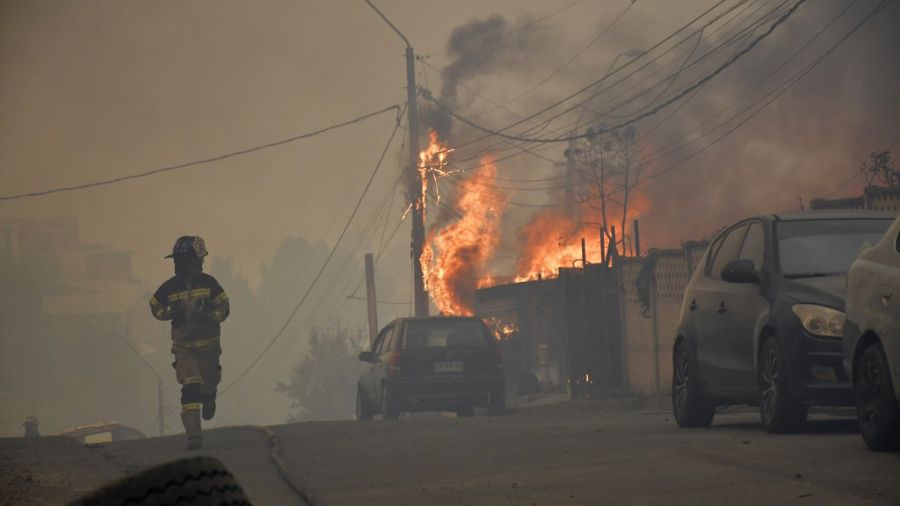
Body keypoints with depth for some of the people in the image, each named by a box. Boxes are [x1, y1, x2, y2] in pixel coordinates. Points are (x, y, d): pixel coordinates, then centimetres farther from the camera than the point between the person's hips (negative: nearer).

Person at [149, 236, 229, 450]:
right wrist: (170, 315, -10)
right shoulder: (170, 287, -5)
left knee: (209, 382, 17)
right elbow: (155, 307, 10)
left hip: (208, 344, 1)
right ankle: (194, 436, -20)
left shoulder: (208, 283, -7)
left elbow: (224, 308, -1)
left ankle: (208, 398, 57)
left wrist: (209, 318, -21)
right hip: (184, 346, -1)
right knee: (190, 388, -17)